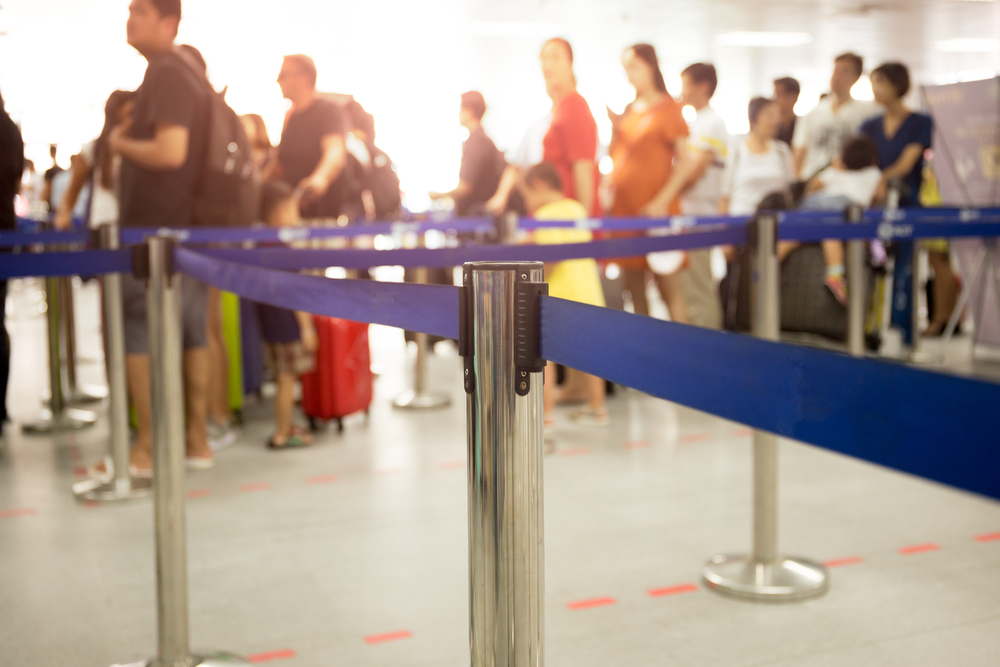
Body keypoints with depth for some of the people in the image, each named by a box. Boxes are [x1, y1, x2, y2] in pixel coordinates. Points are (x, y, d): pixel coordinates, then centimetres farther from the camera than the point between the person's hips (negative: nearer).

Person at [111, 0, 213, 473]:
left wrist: (120, 144, -10)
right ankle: (197, 439, 16)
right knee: (192, 334, 10)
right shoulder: (192, 75, 14)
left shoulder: (163, 74, -14)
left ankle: (147, 446, 3)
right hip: (191, 226, 9)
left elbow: (170, 151, -25)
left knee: (137, 336, -1)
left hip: (151, 230, -9)